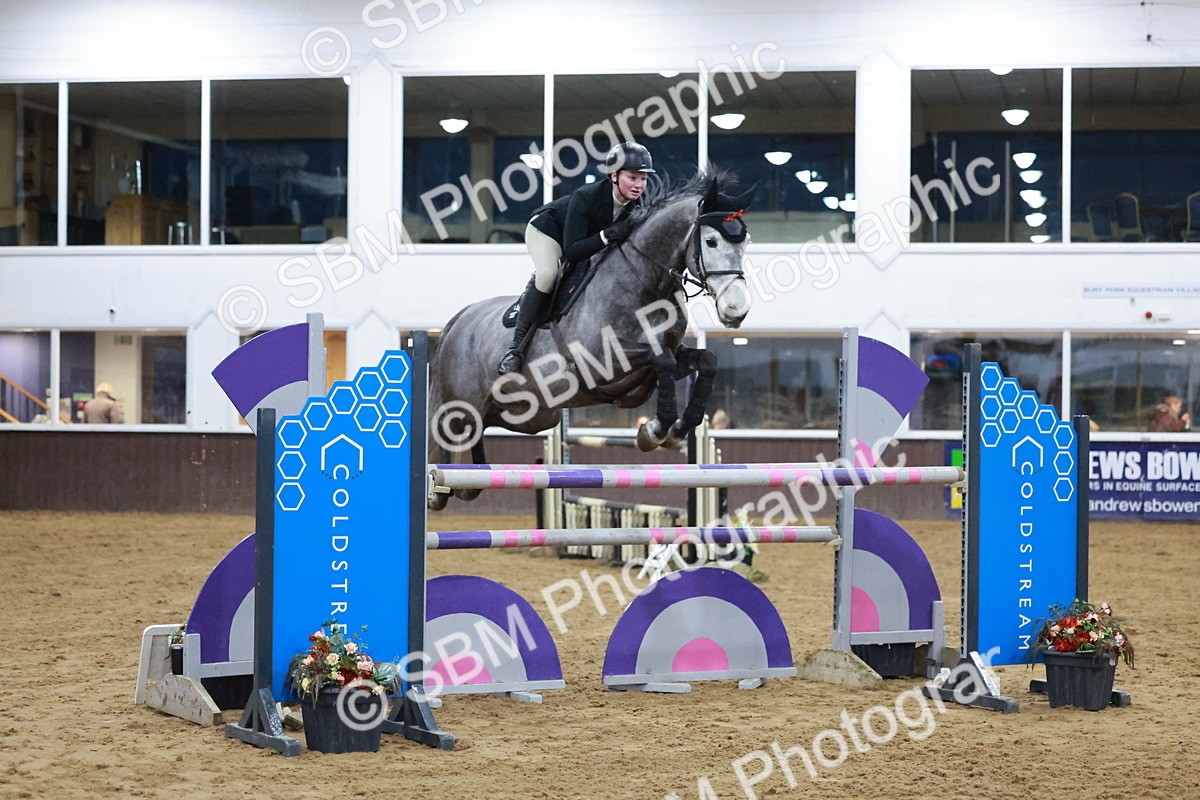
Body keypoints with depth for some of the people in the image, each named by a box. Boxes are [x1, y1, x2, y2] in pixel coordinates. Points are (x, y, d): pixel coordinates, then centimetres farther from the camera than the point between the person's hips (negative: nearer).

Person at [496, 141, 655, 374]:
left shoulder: (635, 206, -22)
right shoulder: (585, 197, -40)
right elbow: (571, 251, -43)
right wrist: (608, 235, -52)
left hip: (586, 237, 8)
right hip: (547, 229, -8)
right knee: (547, 274, -31)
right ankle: (516, 348, -28)